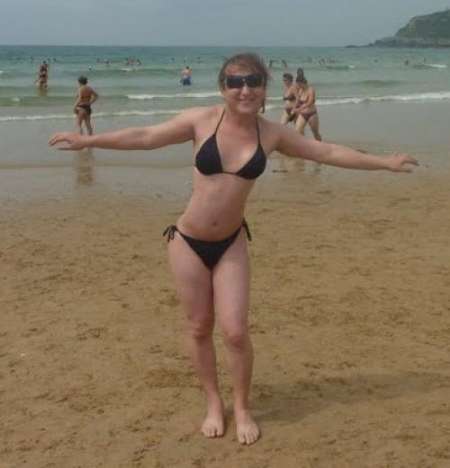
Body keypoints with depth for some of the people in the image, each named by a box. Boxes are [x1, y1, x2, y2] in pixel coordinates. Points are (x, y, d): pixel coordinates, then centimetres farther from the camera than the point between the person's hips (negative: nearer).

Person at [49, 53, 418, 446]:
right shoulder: (202, 120, -9)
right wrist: (86, 140, -3)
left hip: (231, 244, 1)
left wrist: (385, 162, 8)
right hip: (188, 241, -1)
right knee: (200, 328, 9)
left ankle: (242, 408, 20)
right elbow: (145, 137, -3)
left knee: (235, 331, -3)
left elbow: (328, 152, 5)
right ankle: (214, 403, 29)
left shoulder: (272, 134, -3)